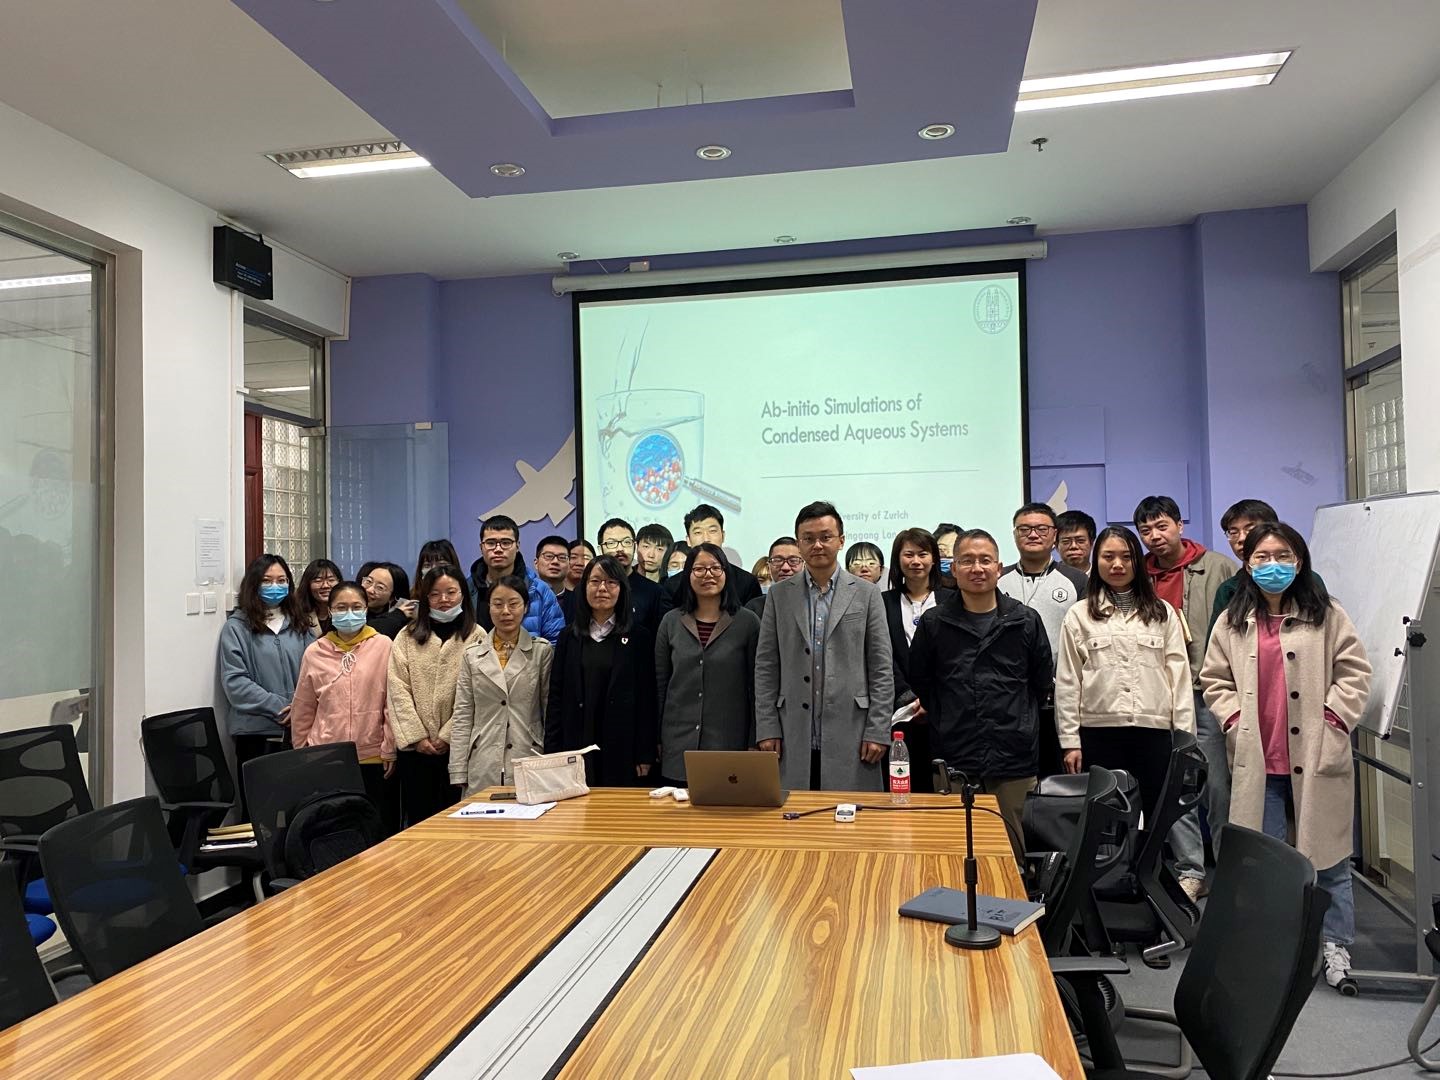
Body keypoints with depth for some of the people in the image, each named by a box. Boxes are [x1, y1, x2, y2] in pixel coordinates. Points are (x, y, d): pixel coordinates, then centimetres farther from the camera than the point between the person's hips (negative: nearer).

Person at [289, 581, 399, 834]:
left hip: (373, 759, -2)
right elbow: (302, 709, 12)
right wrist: (301, 752, 13)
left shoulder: (383, 646, -3)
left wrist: (390, 750, -2)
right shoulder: (315, 652, 4)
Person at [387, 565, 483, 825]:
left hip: (457, 746, -2)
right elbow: (398, 689, 1)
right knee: (417, 819, 8)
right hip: (414, 747, 2)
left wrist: (448, 736, -11)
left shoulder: (477, 637, 0)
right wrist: (416, 736, -8)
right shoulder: (407, 637, 9)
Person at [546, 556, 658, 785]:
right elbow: (556, 696, 8)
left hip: (622, 751, -2)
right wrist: (552, 753, 2)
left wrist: (646, 755, -5)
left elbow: (647, 697, 0)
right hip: (576, 747, 2)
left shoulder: (639, 637, 3)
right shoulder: (569, 637, 10)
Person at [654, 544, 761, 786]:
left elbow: (756, 686, 2)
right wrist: (656, 741, 8)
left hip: (730, 745, -2)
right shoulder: (671, 622, 7)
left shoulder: (747, 622, 1)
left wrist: (754, 744, -1)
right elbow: (660, 685, 10)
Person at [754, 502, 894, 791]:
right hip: (794, 738, 1)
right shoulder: (779, 594, 8)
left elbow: (882, 669, 3)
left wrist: (878, 731, -4)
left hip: (850, 737, -1)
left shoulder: (866, 594, 5)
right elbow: (765, 666, 6)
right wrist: (766, 729, 0)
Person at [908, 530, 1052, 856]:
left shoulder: (1026, 621, 4)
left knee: (1013, 853, 6)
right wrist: (945, 721, 9)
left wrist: (1020, 722, 13)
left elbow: (1043, 682, 14)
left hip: (1014, 759, 1)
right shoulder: (933, 623, 3)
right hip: (954, 761, 0)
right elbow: (918, 682, 13)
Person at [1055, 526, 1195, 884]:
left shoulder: (1163, 613, 10)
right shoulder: (1079, 616, 5)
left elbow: (1179, 675, 6)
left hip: (1154, 730, 1)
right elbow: (1067, 683, 3)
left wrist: (1185, 735, 0)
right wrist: (1070, 741, -2)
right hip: (1099, 731, -1)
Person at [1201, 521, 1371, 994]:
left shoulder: (1326, 615, 1)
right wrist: (1235, 720, -2)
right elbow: (1214, 679, 11)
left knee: (1327, 856, 7)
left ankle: (1336, 948, 20)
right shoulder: (1232, 622, 7)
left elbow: (1354, 671, 0)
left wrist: (1333, 718, -8)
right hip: (1258, 760, 2)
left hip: (1316, 756, -2)